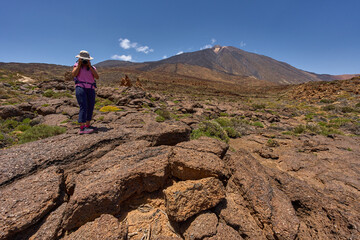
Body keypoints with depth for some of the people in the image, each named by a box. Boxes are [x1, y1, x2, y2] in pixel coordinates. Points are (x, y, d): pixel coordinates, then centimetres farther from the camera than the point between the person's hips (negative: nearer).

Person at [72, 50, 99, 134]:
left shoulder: (92, 68, 14)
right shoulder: (77, 65, 9)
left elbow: (97, 77, -3)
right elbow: (74, 74, -8)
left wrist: (90, 66, -6)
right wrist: (79, 64, -6)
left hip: (91, 89, 5)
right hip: (80, 88, -4)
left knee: (90, 108, 3)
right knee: (84, 107, -19)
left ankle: (87, 125, 15)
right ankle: (82, 128, -24)